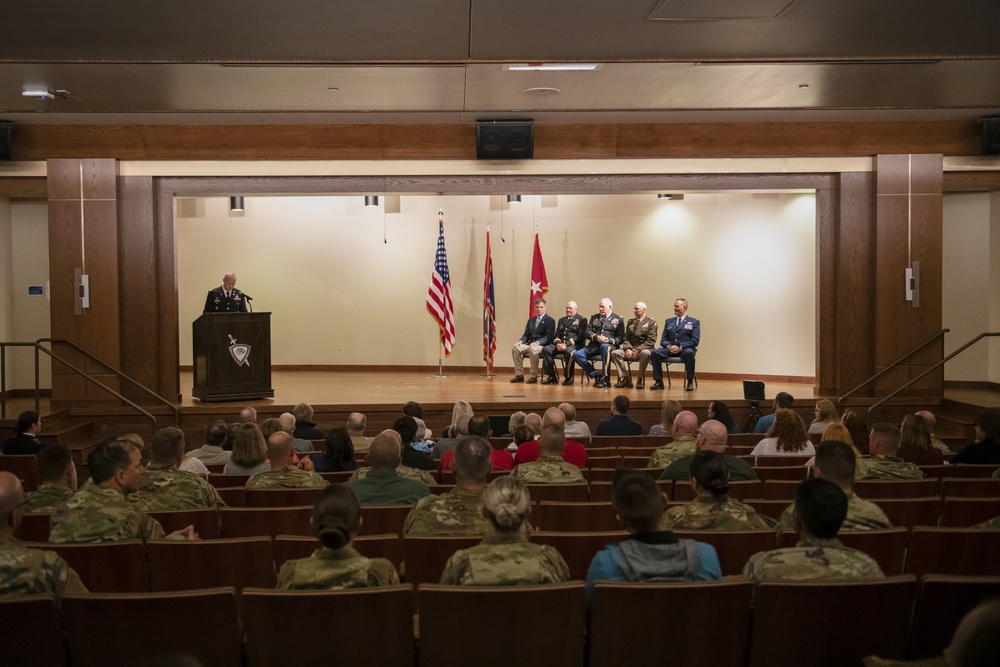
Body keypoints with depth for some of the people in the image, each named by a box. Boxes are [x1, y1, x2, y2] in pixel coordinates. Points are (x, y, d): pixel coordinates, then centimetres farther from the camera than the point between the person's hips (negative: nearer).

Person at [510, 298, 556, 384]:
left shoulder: (550, 320, 2)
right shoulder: (531, 320, 22)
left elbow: (548, 337, -9)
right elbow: (526, 334, 17)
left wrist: (537, 342, -24)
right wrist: (520, 341, -6)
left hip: (542, 345, -6)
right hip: (530, 344, 6)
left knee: (533, 349, -39)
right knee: (515, 348, -19)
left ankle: (533, 376, -27)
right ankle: (519, 375, -13)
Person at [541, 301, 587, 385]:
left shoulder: (581, 320, 6)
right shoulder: (561, 320, 26)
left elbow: (580, 336, -6)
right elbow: (556, 335, 20)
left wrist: (567, 344, -17)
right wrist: (557, 343, -5)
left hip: (573, 345, -6)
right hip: (560, 344, 6)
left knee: (568, 352, -40)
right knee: (545, 349, -20)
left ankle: (569, 377, -22)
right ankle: (551, 377, -18)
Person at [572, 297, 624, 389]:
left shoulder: (618, 319, 11)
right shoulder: (594, 317, 22)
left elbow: (620, 338, 3)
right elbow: (587, 332, 11)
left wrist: (609, 340, -16)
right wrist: (596, 337, -10)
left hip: (609, 345, -4)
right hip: (594, 346, 4)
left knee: (605, 347, -41)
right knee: (577, 355, -20)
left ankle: (605, 379, -32)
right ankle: (596, 374, -9)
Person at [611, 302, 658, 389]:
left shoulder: (651, 322, 1)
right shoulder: (630, 322, 18)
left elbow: (650, 341, -9)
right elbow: (626, 338, 12)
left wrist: (638, 350, -21)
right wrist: (627, 348, -10)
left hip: (644, 349, -5)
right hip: (631, 348, 5)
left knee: (645, 353, -41)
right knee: (615, 353, -21)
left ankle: (640, 379, -24)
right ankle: (625, 379, -16)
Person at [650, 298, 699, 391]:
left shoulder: (694, 322, 9)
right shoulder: (668, 322, 21)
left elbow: (695, 341, -3)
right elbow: (663, 340, 14)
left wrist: (680, 347, -16)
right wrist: (669, 346, -10)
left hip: (684, 349, -3)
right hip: (670, 349, 3)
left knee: (689, 353, -39)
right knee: (655, 352, -25)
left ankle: (690, 382, -25)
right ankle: (659, 382, -21)